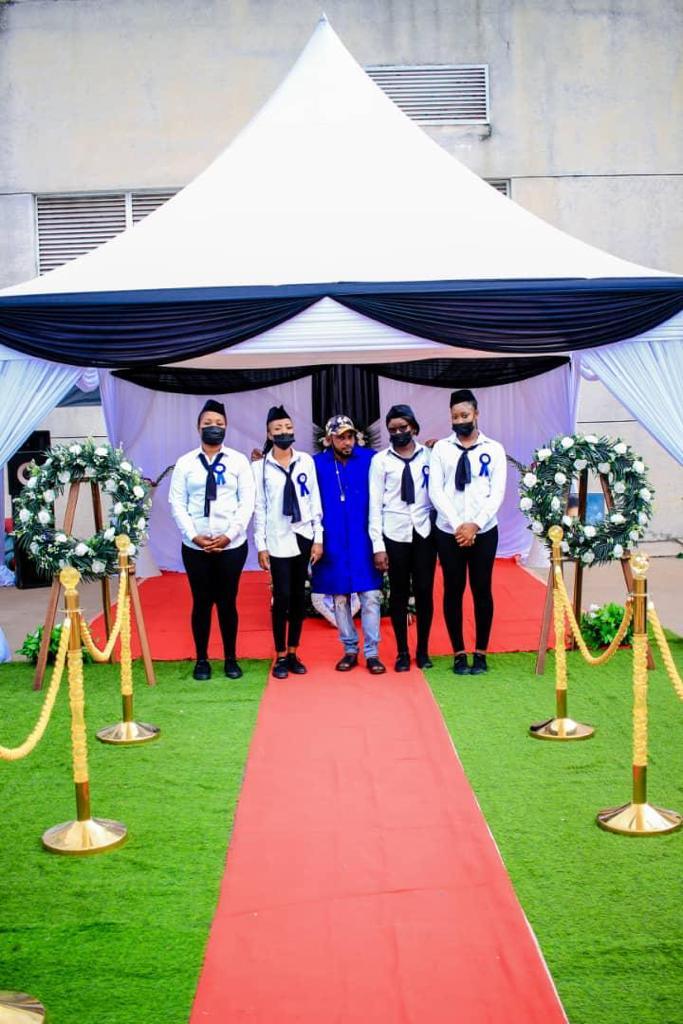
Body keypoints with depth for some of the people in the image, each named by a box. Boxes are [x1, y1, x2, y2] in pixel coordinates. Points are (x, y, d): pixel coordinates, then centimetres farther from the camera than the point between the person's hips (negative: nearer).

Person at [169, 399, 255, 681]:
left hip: (232, 545, 0)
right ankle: (201, 660, 19)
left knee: (227, 602, 8)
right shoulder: (185, 463, 4)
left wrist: (229, 535, -12)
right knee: (201, 602, 8)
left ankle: (231, 659, 20)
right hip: (195, 546, 1)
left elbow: (247, 502, -2)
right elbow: (177, 503, 0)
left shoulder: (239, 461, 2)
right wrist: (193, 535, -11)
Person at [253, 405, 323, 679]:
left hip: (303, 536, 3)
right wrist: (261, 546, -5)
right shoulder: (260, 466, -1)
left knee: (299, 596, 7)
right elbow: (259, 508, -1)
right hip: (278, 540, -2)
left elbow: (315, 500, 5)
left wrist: (318, 538, 1)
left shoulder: (306, 461, 4)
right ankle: (280, 657, 7)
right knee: (282, 596, -4)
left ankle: (294, 654, 17)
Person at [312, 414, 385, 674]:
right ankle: (350, 650, 21)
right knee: (340, 598, 9)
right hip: (333, 543, 1)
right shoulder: (317, 464, -3)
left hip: (364, 541, -1)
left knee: (370, 597, -1)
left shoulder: (370, 459, -4)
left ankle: (372, 653, 8)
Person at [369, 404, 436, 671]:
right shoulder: (381, 460, 0)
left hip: (425, 532, 1)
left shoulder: (429, 455, 3)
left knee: (424, 592, 5)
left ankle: (423, 651, 19)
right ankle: (402, 652, 16)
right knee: (398, 593, 6)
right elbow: (375, 504, -2)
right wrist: (378, 545, -6)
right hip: (395, 535, -1)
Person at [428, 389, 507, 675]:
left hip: (484, 531, 0)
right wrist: (458, 526, -12)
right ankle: (459, 653, 14)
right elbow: (435, 491, -3)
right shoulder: (441, 448, 3)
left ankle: (480, 653, 16)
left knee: (482, 590, 5)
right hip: (448, 532, 0)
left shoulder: (494, 449, 2)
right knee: (453, 591, 5)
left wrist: (475, 525, -13)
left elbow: (497, 493, -3)